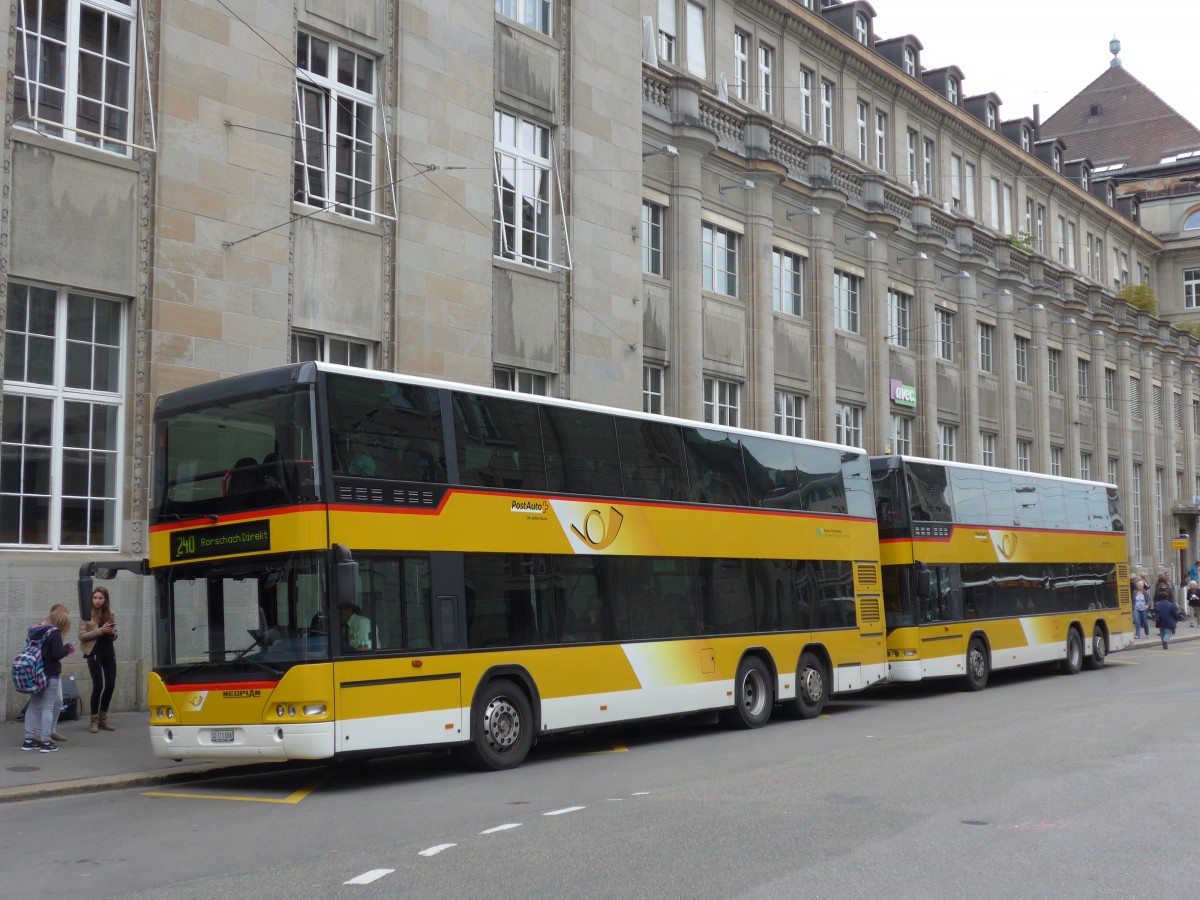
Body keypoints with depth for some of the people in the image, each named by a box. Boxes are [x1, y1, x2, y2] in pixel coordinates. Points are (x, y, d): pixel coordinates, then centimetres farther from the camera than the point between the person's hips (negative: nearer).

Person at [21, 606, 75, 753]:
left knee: (33, 705, 14)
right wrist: (68, 648, -3)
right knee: (48, 707, -1)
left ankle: (29, 740, 17)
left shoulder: (35, 631, 8)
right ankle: (45, 742, -1)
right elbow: (58, 654, -22)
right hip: (50, 674, -7)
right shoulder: (54, 633, -16)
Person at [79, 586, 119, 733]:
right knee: (98, 686, -7)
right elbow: (82, 636, -10)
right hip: (94, 653, -5)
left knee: (110, 684, 3)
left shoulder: (110, 615, 9)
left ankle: (103, 718, 19)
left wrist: (112, 633, -8)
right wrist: (100, 630, -18)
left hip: (109, 652, 5)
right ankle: (94, 721, 6)